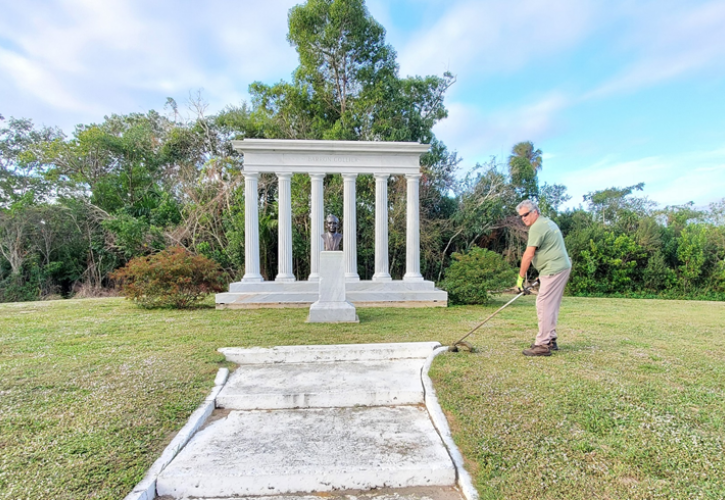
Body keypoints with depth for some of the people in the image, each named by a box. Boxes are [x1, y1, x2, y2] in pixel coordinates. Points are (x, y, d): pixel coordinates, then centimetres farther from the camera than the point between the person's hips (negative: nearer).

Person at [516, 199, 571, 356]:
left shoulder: (537, 227, -12)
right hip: (561, 268, 11)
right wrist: (542, 274, 23)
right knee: (551, 306, 14)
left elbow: (528, 255, -16)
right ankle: (550, 340, 21)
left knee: (544, 306, -9)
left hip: (554, 271, -10)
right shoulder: (548, 222, 20)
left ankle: (543, 345, -7)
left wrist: (521, 277, -9)